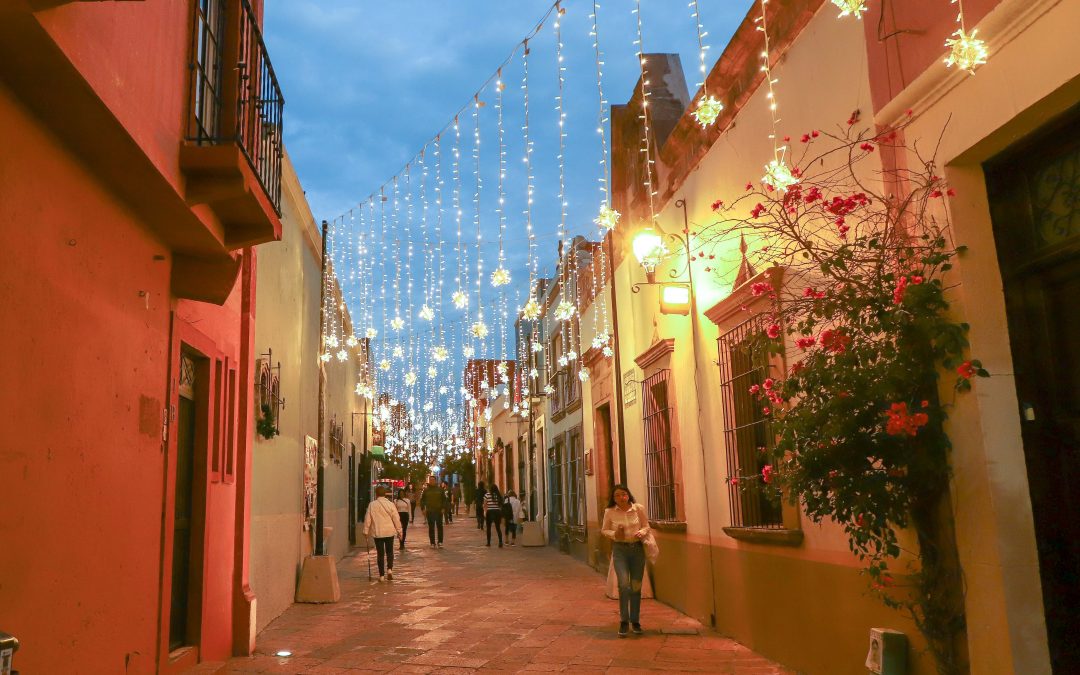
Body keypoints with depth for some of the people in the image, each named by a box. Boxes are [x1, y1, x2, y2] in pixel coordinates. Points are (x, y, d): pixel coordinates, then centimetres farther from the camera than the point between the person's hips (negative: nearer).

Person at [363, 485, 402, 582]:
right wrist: (399, 531, 7)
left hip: (377, 533, 0)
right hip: (389, 532, 1)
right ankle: (389, 569, -1)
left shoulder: (372, 505, -5)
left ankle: (382, 575, 5)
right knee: (389, 551, 17)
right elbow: (396, 519, -1)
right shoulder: (390, 504, -3)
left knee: (380, 553, 5)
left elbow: (367, 519, -2)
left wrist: (366, 531, 8)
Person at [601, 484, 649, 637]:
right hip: (620, 550, -1)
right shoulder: (610, 512, -4)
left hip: (637, 549, 2)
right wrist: (614, 534, -12)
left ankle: (635, 621, 25)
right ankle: (624, 621, -4)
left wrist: (641, 532, -15)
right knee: (624, 584, -17)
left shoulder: (639, 509, -4)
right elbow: (604, 530, 8)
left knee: (636, 586, 9)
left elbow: (646, 526, 7)